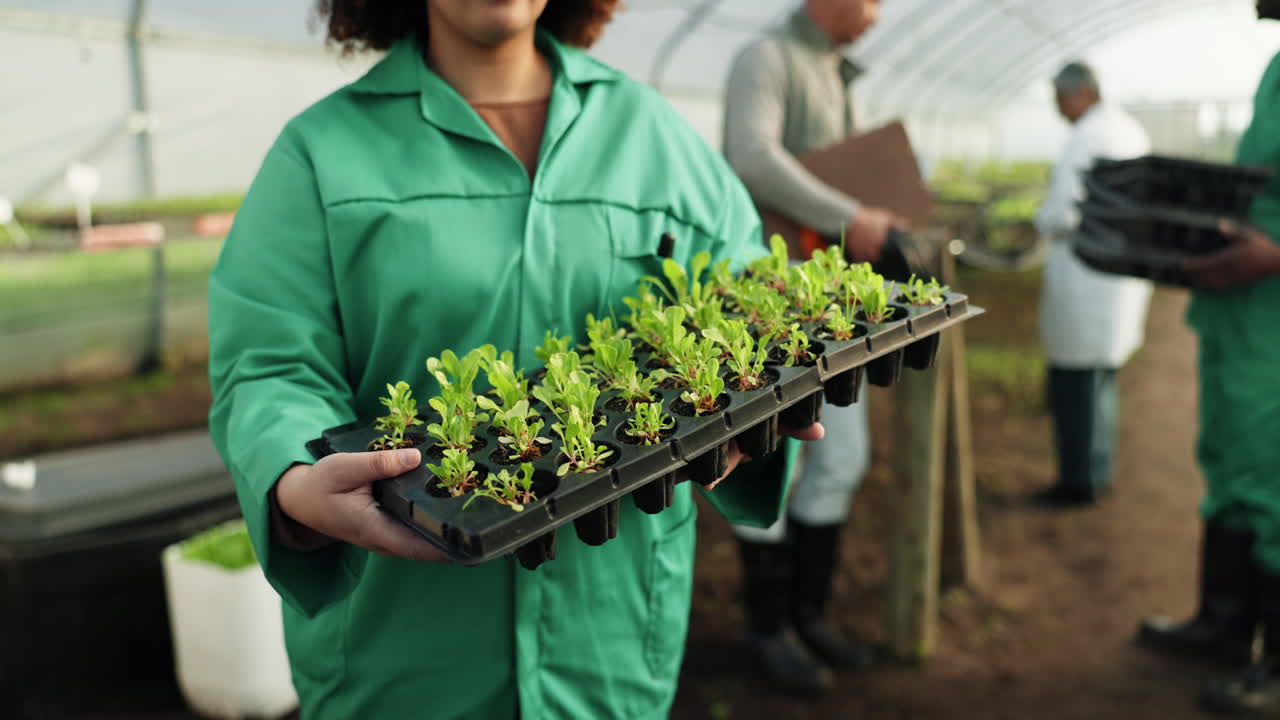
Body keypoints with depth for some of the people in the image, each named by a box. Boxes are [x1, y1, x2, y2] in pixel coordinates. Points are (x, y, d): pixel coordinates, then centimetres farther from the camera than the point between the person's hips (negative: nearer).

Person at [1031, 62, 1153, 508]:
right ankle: (1097, 472, 26)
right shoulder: (1131, 131, 16)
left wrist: (1042, 220, 2)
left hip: (1086, 277, -10)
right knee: (1101, 378, 17)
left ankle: (1078, 480, 3)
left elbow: (1064, 213, -20)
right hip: (1125, 268, 10)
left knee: (1073, 383, -3)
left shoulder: (1088, 137, -14)